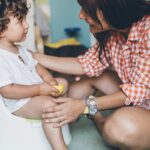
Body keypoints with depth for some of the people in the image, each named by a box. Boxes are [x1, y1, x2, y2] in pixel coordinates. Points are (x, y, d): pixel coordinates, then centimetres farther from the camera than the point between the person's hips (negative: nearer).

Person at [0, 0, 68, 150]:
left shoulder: (20, 50, 6)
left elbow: (35, 65, 16)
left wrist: (48, 78, -5)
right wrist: (39, 89, -29)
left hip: (38, 90, 10)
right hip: (19, 102, -10)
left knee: (63, 83, 16)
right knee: (49, 104, -32)